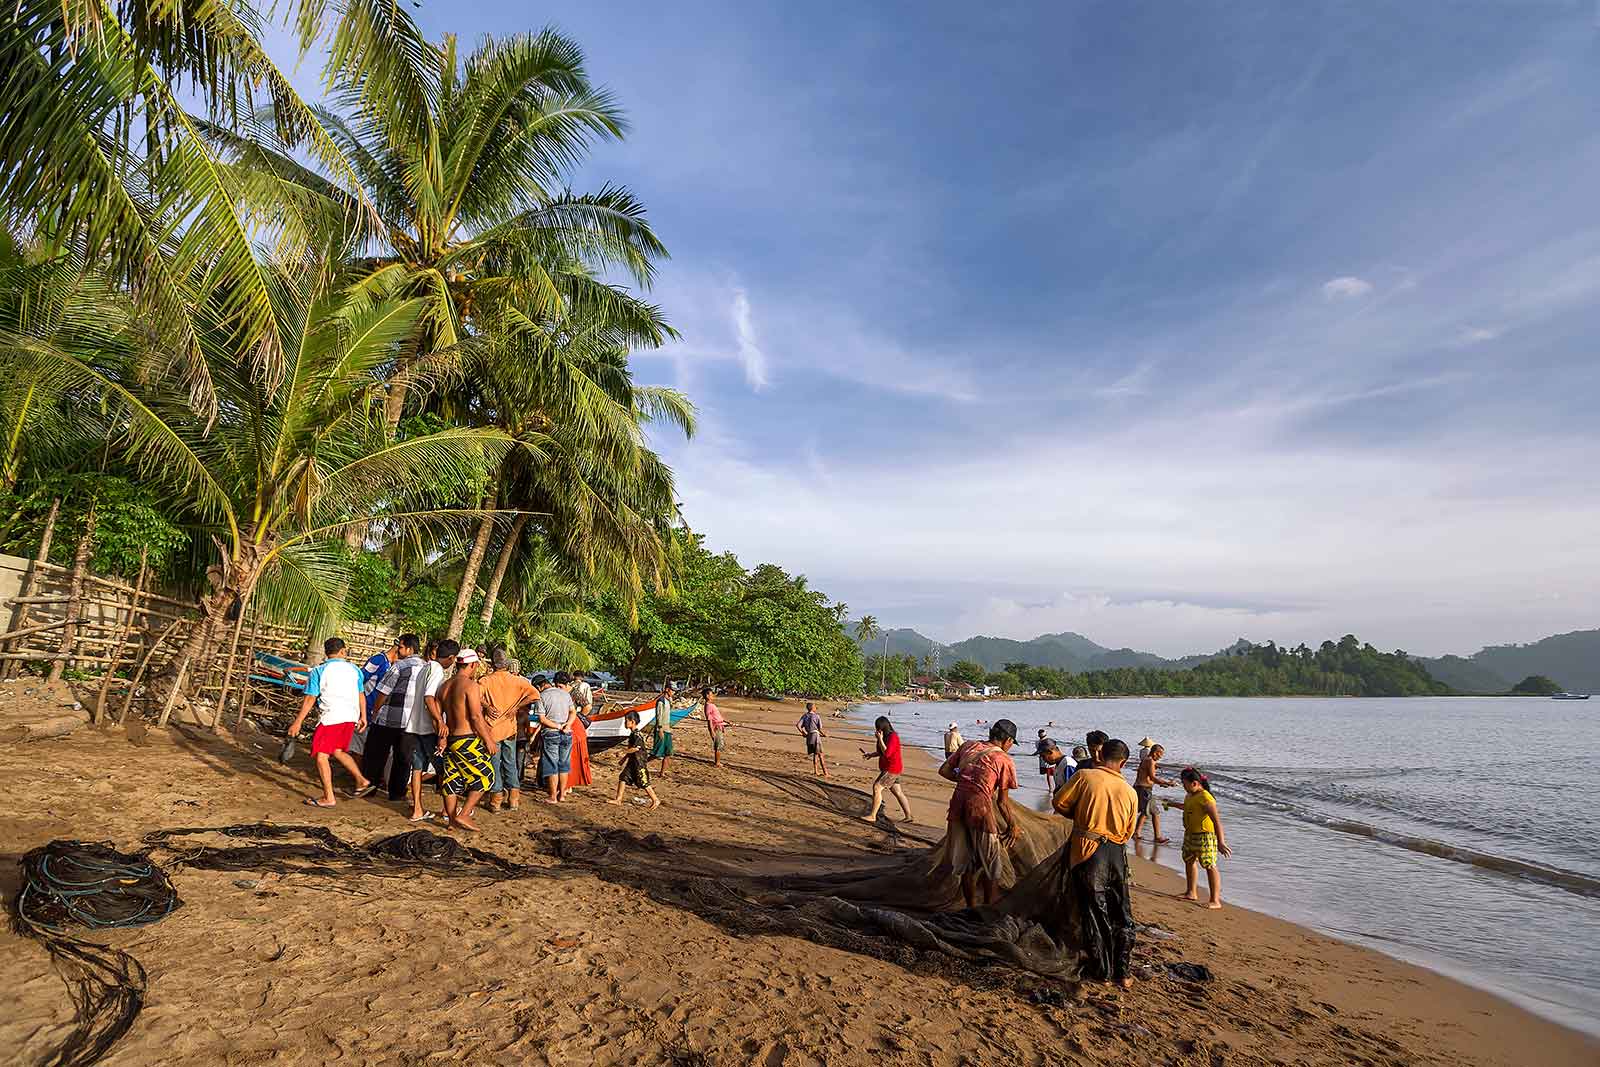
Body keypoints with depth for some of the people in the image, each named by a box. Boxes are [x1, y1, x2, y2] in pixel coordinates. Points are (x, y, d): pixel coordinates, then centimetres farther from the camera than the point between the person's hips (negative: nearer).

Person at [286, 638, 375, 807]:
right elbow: (361, 696, 15)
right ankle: (362, 781, 16)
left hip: (330, 718, -6)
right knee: (338, 751, 22)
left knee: (321, 755, 2)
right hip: (351, 717, 6)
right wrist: (363, 717, 24)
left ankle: (328, 798, 1)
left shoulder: (318, 671, -2)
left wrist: (298, 722, 0)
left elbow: (310, 699, -5)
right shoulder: (354, 669, 11)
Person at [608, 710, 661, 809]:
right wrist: (625, 758, 22)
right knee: (623, 777, 9)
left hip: (640, 762, -10)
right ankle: (618, 799, 17)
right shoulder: (632, 734, 10)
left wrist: (624, 753, -19)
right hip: (633, 761, 10)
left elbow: (636, 748, -26)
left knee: (643, 782, -3)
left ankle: (656, 800, 7)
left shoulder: (637, 734, -20)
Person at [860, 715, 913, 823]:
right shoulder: (886, 736, 10)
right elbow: (881, 752, 23)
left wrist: (880, 739, -23)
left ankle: (872, 816, -9)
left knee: (877, 787, -13)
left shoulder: (892, 737, -19)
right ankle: (909, 817, 19)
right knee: (898, 792, 13)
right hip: (889, 768, 10)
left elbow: (886, 753, -27)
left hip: (892, 769, -10)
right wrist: (871, 754, 9)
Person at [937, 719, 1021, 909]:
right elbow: (1002, 802, 1)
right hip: (980, 808, -5)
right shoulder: (1005, 760, -2)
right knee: (990, 865, 14)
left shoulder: (969, 746, 11)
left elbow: (944, 771, 12)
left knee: (965, 863, 19)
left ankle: (971, 908, 29)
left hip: (957, 806, 5)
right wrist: (1012, 826, 15)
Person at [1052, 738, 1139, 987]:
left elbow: (1059, 803, -4)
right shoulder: (1130, 792, 3)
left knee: (1093, 912, 8)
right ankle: (1122, 973, 22)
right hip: (1117, 854, 3)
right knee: (1121, 914, 16)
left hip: (1087, 851, -3)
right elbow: (1127, 833, 10)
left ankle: (1101, 971, 16)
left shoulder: (1084, 776, -8)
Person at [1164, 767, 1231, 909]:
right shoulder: (1190, 795, 6)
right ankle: (1192, 893, 36)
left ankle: (1215, 900, -1)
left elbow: (1216, 820, -28)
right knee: (1189, 861, 20)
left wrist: (1220, 842, -33)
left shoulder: (1205, 798, -23)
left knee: (1209, 866, -7)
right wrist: (1173, 804, 38)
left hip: (1204, 836, -10)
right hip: (1190, 834, 11)